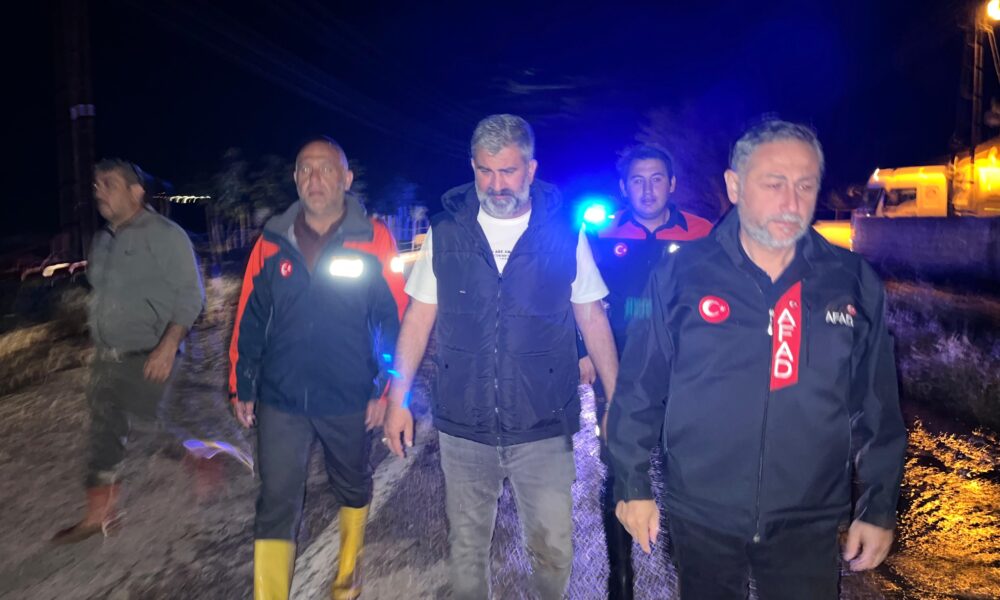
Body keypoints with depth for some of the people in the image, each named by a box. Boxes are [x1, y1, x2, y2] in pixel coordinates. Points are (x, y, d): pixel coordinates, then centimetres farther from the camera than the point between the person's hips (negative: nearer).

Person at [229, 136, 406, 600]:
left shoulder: (373, 240, -9)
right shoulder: (272, 242, -2)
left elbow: (393, 320, -7)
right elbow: (250, 320, 3)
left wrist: (385, 387, -8)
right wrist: (242, 386, 5)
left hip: (349, 400, 0)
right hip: (281, 400, 1)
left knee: (352, 488, 21)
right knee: (275, 506, 2)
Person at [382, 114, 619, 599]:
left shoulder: (565, 235, -3)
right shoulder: (445, 233, 1)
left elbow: (592, 318, 3)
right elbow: (419, 317, 4)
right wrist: (398, 398, 0)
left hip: (544, 429, -1)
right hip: (462, 428, 1)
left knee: (554, 549, 7)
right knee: (466, 546, 16)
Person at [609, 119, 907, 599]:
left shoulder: (855, 284, -2)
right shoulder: (681, 275, -8)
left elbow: (877, 410, 4)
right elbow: (640, 391, -3)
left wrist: (879, 507, 5)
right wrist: (633, 485, -2)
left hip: (809, 526, 1)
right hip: (700, 519, 0)